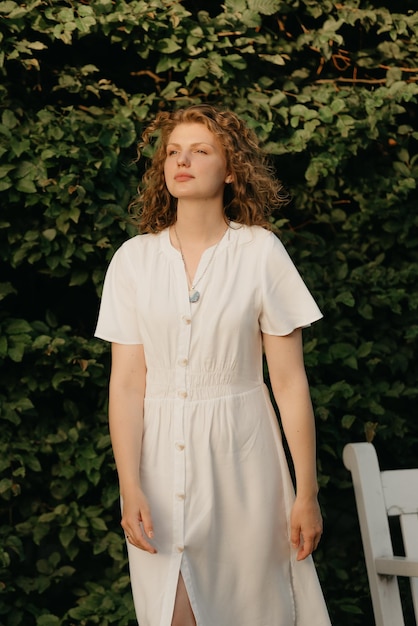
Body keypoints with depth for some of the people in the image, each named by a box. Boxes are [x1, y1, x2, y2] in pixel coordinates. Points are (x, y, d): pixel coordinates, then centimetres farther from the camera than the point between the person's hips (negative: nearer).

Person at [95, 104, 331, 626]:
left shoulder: (261, 253, -5)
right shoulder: (133, 259, 0)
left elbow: (289, 381, -5)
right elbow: (126, 381, -2)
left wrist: (307, 492, -5)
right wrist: (129, 486, -9)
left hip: (239, 454, -1)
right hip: (160, 459, 1)